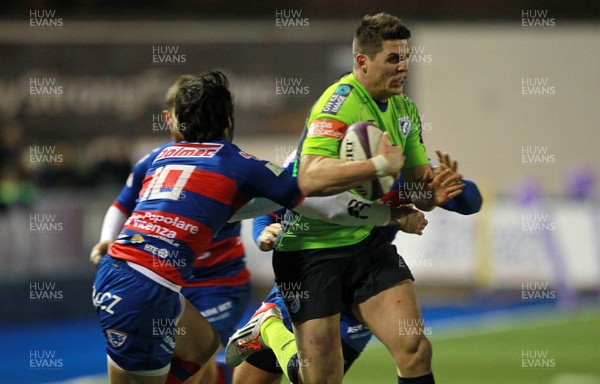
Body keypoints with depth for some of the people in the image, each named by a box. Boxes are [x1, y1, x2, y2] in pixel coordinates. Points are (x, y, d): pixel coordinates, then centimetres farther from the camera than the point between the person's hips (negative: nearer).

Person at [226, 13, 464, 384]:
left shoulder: (404, 109, 8)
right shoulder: (340, 103, -18)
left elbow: (419, 190, 10)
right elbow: (311, 177, -32)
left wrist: (435, 191, -14)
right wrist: (379, 164, -41)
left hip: (367, 242, 6)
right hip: (312, 248, -6)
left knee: (414, 348, -13)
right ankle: (268, 327, 28)